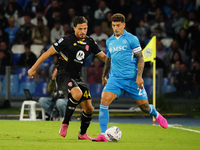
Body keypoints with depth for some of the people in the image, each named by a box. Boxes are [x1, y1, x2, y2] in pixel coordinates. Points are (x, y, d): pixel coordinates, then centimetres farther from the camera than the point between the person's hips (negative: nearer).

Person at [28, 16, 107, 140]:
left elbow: (103, 57, 15)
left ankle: (83, 134, 27)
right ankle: (65, 124, -24)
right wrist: (33, 68, -4)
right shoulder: (67, 41, -9)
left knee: (88, 108, 3)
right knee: (77, 93, -36)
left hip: (77, 77, 6)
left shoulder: (90, 42, 6)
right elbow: (48, 53, -5)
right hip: (64, 75, -6)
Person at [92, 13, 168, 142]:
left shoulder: (131, 39, -5)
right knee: (104, 101, -18)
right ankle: (103, 135, -17)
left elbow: (140, 59, -5)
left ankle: (156, 115, 41)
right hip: (114, 78, 3)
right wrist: (104, 75, 29)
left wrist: (139, 76, -15)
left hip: (132, 78, -3)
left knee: (144, 106, 5)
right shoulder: (109, 41, 11)